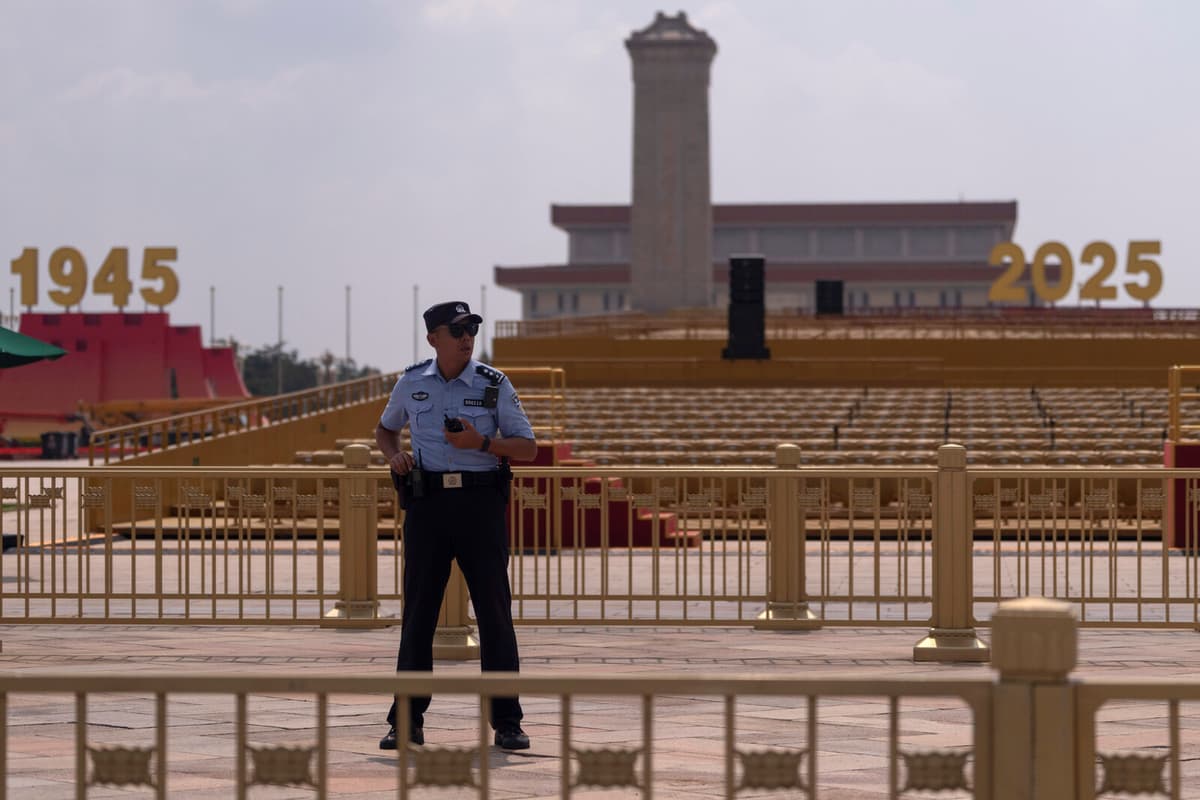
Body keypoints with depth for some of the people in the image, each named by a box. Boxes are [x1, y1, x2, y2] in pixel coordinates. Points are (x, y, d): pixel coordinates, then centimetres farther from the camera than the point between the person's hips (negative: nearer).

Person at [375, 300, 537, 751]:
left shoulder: (494, 385, 1)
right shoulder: (411, 384, 7)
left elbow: (528, 449, 0)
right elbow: (385, 430, 24)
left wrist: (481, 443, -15)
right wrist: (394, 455, 2)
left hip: (480, 500, -2)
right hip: (427, 503, 2)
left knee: (494, 612, -2)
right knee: (417, 613, 3)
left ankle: (507, 722, 4)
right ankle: (408, 721, 9)